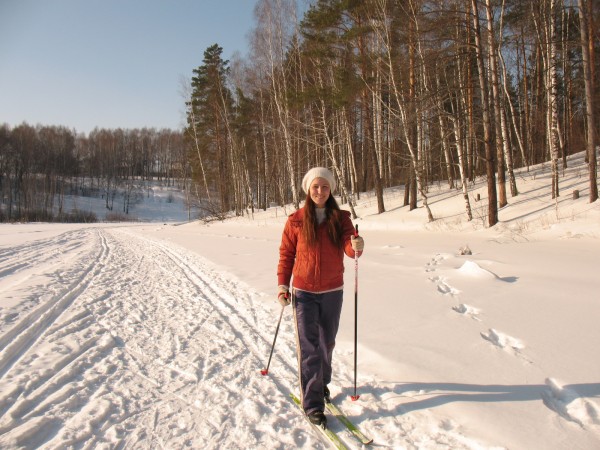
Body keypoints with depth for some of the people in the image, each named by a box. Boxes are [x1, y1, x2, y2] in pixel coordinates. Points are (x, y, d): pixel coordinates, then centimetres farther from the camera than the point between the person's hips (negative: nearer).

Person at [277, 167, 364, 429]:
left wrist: (356, 246, -37)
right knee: (309, 348, -4)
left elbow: (349, 247, -14)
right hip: (304, 293, -2)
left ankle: (321, 383, 41)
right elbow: (286, 254, 1)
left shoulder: (340, 218, -1)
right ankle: (312, 404, 6)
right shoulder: (295, 221, -4)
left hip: (332, 292, 2)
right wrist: (282, 285, -7)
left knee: (327, 343, 18)